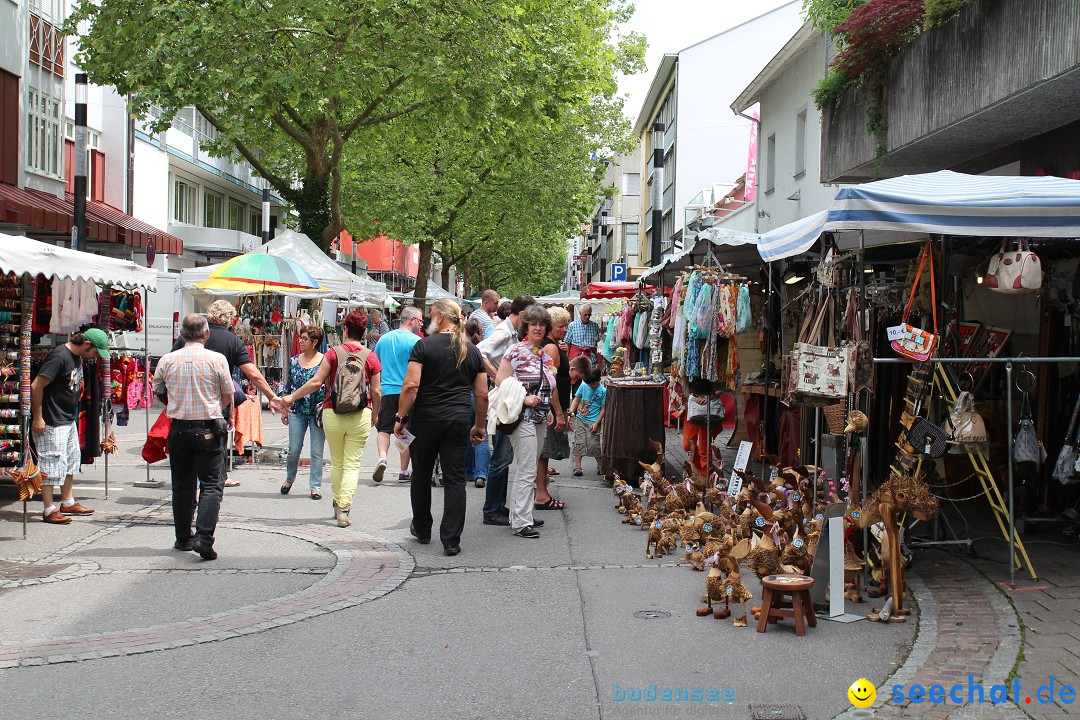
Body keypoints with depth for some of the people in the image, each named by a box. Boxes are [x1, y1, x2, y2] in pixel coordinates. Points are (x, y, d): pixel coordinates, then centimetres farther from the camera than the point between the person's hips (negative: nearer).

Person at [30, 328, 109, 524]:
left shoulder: (78, 357, 9)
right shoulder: (59, 357, -20)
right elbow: (36, 386, -22)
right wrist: (37, 418, -20)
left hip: (69, 420, 10)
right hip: (51, 422, -10)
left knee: (72, 460, 16)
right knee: (52, 464, -5)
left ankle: (68, 502, 28)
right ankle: (49, 510, 1)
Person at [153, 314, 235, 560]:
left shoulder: (167, 360, 0)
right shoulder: (216, 359, -8)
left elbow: (158, 392, 12)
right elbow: (228, 395, 0)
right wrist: (228, 417, 19)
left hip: (178, 429, 3)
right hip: (209, 430, -3)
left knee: (182, 486, 14)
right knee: (212, 485, 0)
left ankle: (183, 538, 21)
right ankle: (204, 537, -14)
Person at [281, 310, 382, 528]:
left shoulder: (334, 353, -2)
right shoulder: (371, 357, -1)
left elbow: (316, 382, -5)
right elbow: (376, 391, -1)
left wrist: (292, 397, 5)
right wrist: (375, 414, 16)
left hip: (332, 414, 1)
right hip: (360, 416, -1)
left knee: (336, 462, 17)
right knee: (352, 464, 1)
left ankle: (338, 504, 25)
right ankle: (343, 508, -11)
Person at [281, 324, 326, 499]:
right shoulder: (294, 361, 7)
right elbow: (288, 386, 14)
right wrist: (284, 408, 10)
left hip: (318, 412, -3)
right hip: (297, 411, 3)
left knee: (317, 452, 1)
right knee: (293, 449, 5)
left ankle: (315, 486, 10)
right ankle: (289, 479, 29)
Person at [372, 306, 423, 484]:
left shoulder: (384, 339, 9)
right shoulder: (416, 341, -7)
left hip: (386, 391, 3)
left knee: (384, 428, 10)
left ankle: (382, 457, -14)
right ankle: (403, 471, 10)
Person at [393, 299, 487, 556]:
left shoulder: (424, 346, -6)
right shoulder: (472, 351, 8)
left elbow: (411, 385, -14)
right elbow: (482, 394, 9)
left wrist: (401, 417, -6)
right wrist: (480, 426, 19)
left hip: (425, 420, -3)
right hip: (458, 421, 3)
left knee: (421, 476, 16)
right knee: (455, 479, 3)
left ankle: (422, 529, 31)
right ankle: (451, 540, -1)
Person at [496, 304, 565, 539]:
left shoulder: (545, 354, 14)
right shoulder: (516, 351, -8)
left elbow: (551, 387, 23)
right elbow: (501, 381, -14)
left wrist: (559, 414, 25)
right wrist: (525, 399, -19)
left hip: (540, 419, 8)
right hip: (523, 417, -8)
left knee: (526, 469, 12)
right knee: (527, 470, -10)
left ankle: (519, 514, 19)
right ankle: (522, 522, -7)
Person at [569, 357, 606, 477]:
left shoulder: (603, 391, -6)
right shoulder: (583, 386, 4)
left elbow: (603, 409, -5)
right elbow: (576, 400, 9)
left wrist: (596, 423, -11)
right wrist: (571, 412, -6)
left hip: (593, 422, -3)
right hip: (580, 419, 3)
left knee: (593, 444, -6)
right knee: (579, 442, -1)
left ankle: (600, 465, 15)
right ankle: (577, 467, 2)